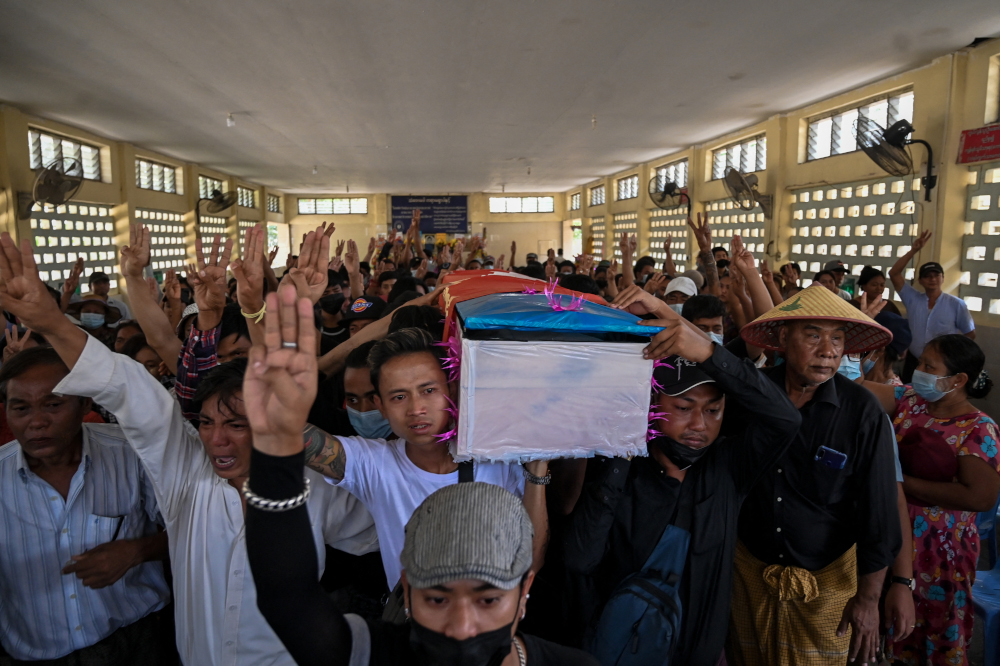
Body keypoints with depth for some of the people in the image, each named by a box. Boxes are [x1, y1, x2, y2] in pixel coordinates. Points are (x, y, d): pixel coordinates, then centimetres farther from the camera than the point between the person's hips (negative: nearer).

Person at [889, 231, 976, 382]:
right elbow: (894, 274, -7)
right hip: (913, 362, 3)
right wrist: (913, 251, -12)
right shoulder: (912, 299, 0)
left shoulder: (957, 304, -6)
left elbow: (970, 334, 2)